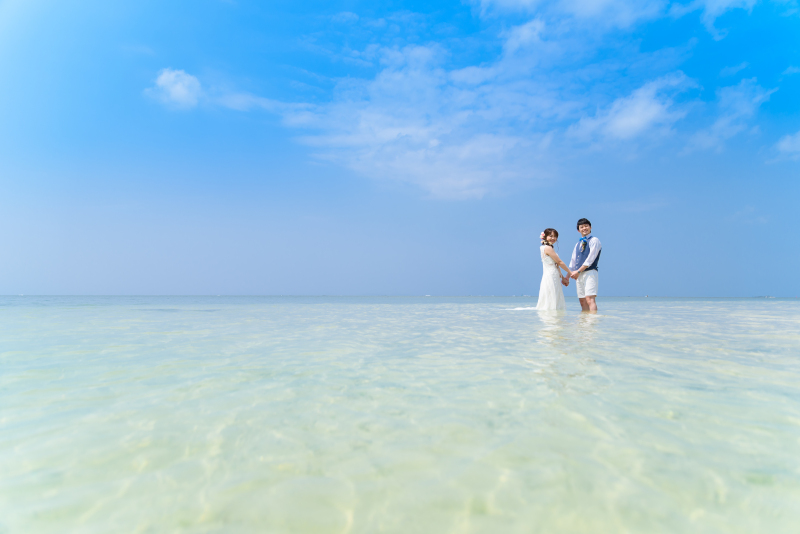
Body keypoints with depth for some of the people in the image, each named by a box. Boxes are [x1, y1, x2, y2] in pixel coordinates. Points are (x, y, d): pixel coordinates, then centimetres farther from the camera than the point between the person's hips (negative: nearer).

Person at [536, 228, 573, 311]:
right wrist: (570, 272, 0)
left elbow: (556, 265, 19)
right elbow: (560, 262, -8)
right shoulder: (548, 248, -10)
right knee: (552, 304, -10)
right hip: (550, 278, -10)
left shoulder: (549, 248, 19)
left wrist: (563, 278, 16)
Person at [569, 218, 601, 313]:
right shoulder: (578, 244, 22)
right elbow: (573, 262, 21)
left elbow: (590, 259, -10)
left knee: (590, 299, -17)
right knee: (582, 301, 4)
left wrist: (578, 271, -12)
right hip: (579, 275, 7)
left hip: (589, 273, -7)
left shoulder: (594, 240, -1)